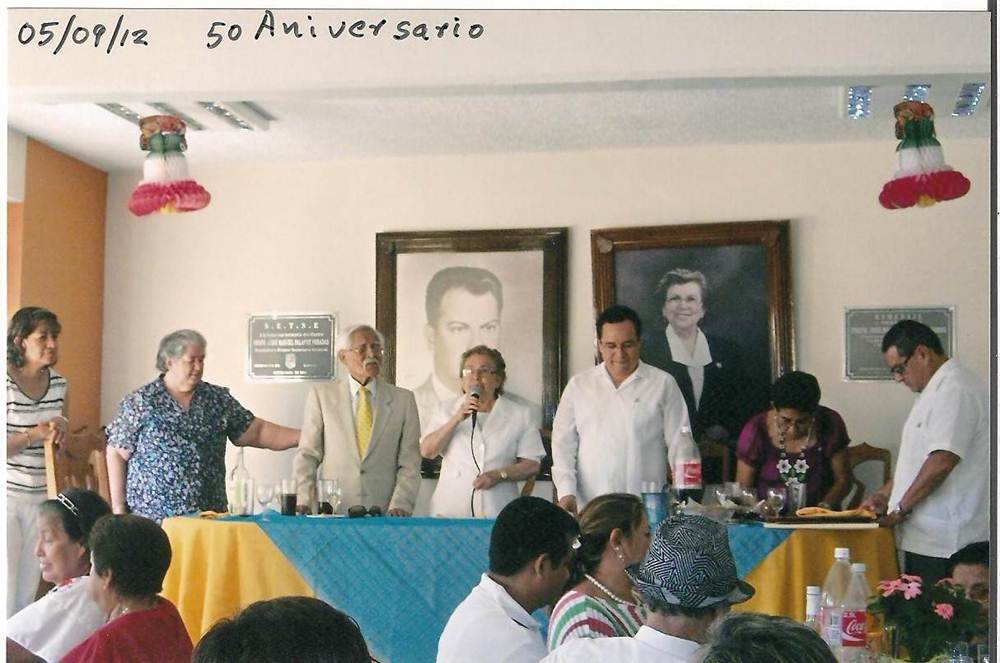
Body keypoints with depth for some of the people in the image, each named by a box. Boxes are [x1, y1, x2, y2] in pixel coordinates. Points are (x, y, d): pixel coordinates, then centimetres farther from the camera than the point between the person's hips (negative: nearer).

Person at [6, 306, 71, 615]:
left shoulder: (59, 384, 7)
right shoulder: (6, 382, -12)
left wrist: (60, 430, -1)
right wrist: (33, 435, -20)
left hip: (40, 497, 6)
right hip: (8, 496, -6)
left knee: (28, 590, 12)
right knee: (6, 595, -6)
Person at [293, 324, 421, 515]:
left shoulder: (403, 399, 8)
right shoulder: (321, 395, 7)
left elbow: (409, 464, 5)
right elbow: (307, 455, 7)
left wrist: (400, 506, -8)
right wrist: (302, 501, -6)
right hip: (332, 513, -1)